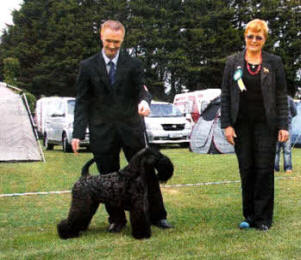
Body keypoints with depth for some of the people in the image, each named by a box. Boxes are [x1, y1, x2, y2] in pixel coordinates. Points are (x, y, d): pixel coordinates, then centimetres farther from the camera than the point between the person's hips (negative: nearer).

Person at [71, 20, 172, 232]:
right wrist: (78, 133, -6)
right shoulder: (88, 66, 3)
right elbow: (82, 102, 1)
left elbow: (142, 89, -4)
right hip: (102, 132, 0)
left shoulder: (133, 64, 3)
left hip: (131, 127, 0)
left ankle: (157, 216, 18)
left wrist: (144, 100, -30)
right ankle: (116, 219, 22)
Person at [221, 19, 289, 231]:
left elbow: (282, 96, 4)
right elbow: (225, 95, 5)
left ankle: (263, 218, 10)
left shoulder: (274, 62, 5)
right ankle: (249, 216, 18)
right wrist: (227, 125, -2)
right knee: (246, 170, 6)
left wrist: (283, 126, -3)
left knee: (264, 170, 0)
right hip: (241, 124, 1)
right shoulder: (233, 62, 7)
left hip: (265, 124, -1)